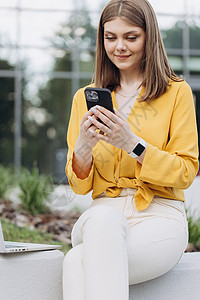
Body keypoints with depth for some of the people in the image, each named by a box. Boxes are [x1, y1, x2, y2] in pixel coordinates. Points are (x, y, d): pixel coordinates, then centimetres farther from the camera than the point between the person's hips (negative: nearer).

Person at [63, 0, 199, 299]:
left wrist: (133, 143, -14)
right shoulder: (85, 98, 14)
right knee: (104, 217, -37)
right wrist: (83, 148, -12)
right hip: (102, 214, 3)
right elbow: (79, 185, 11)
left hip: (160, 216, -3)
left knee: (78, 263, -33)